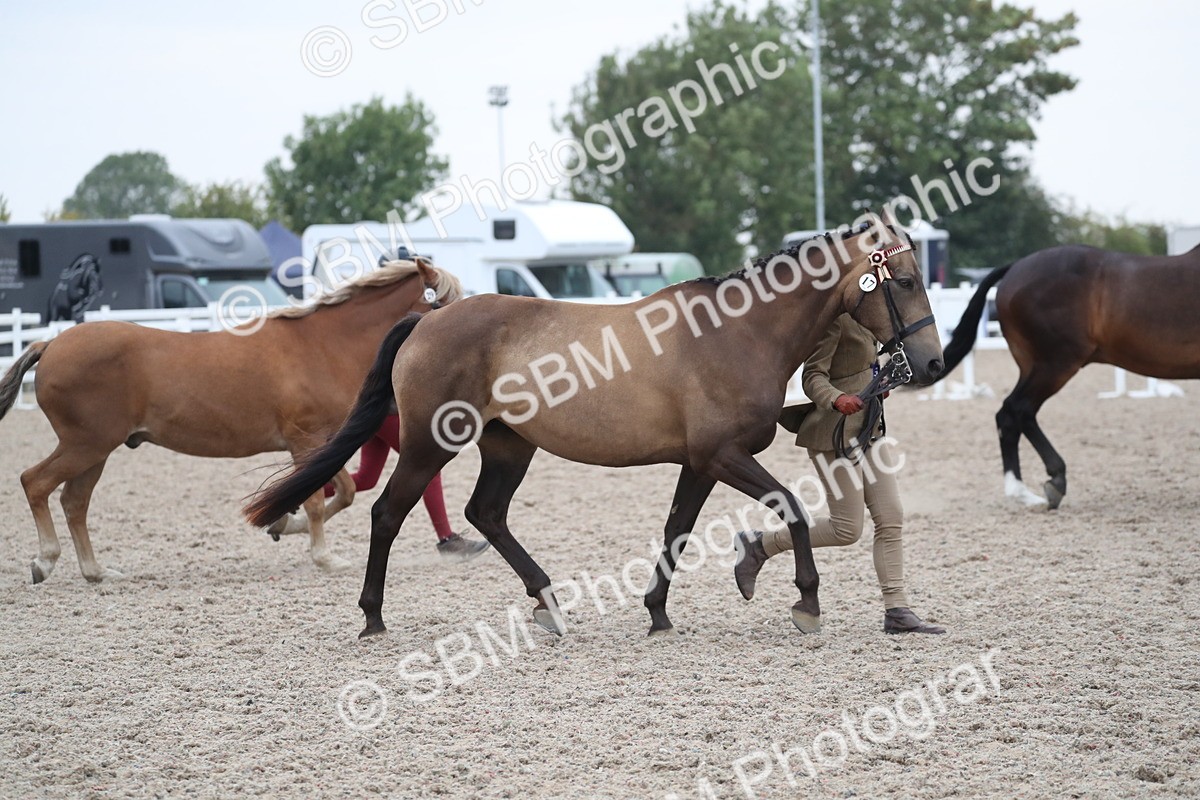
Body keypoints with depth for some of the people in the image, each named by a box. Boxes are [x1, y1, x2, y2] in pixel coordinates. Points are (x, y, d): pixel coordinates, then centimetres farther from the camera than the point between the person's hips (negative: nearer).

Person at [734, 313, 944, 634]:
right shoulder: (834, 315, -18)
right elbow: (813, 377, -21)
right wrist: (837, 399, -38)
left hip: (869, 429, 10)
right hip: (835, 433, -10)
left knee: (891, 519, 3)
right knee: (847, 529, -4)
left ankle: (897, 611, 4)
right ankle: (759, 545, 13)